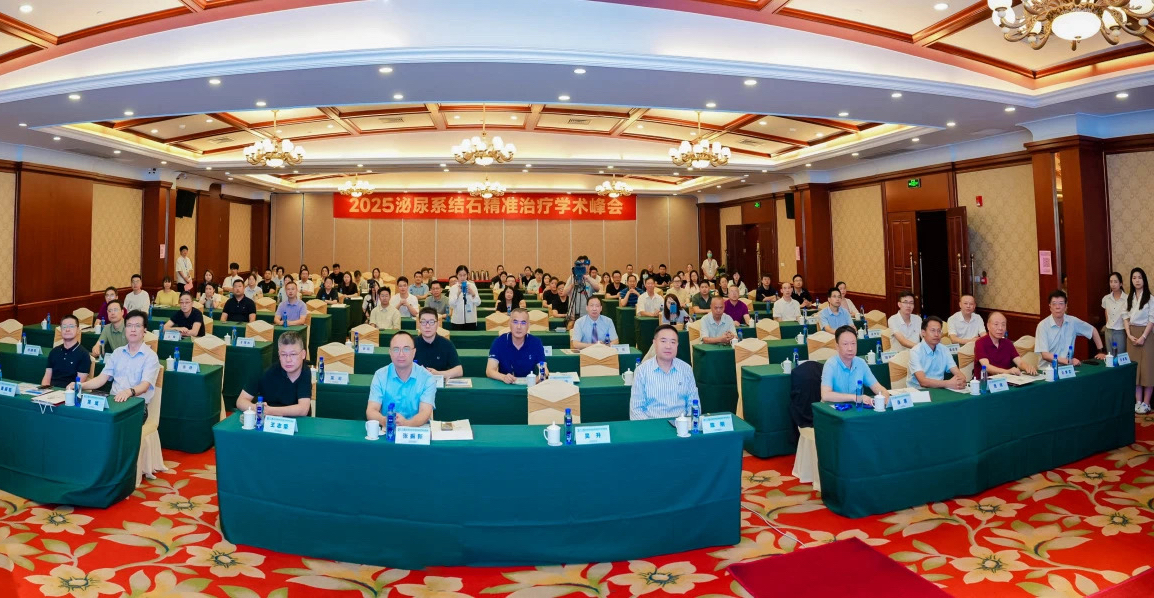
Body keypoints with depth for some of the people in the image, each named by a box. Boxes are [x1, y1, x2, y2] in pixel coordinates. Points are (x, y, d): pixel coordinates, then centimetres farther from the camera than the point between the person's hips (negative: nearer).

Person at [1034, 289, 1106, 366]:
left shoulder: (1073, 322, 3)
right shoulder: (1043, 326, -11)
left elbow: (1093, 331, 22)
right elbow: (1045, 355, -15)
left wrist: (1101, 351, 20)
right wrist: (1068, 361, -23)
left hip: (1067, 367, 4)